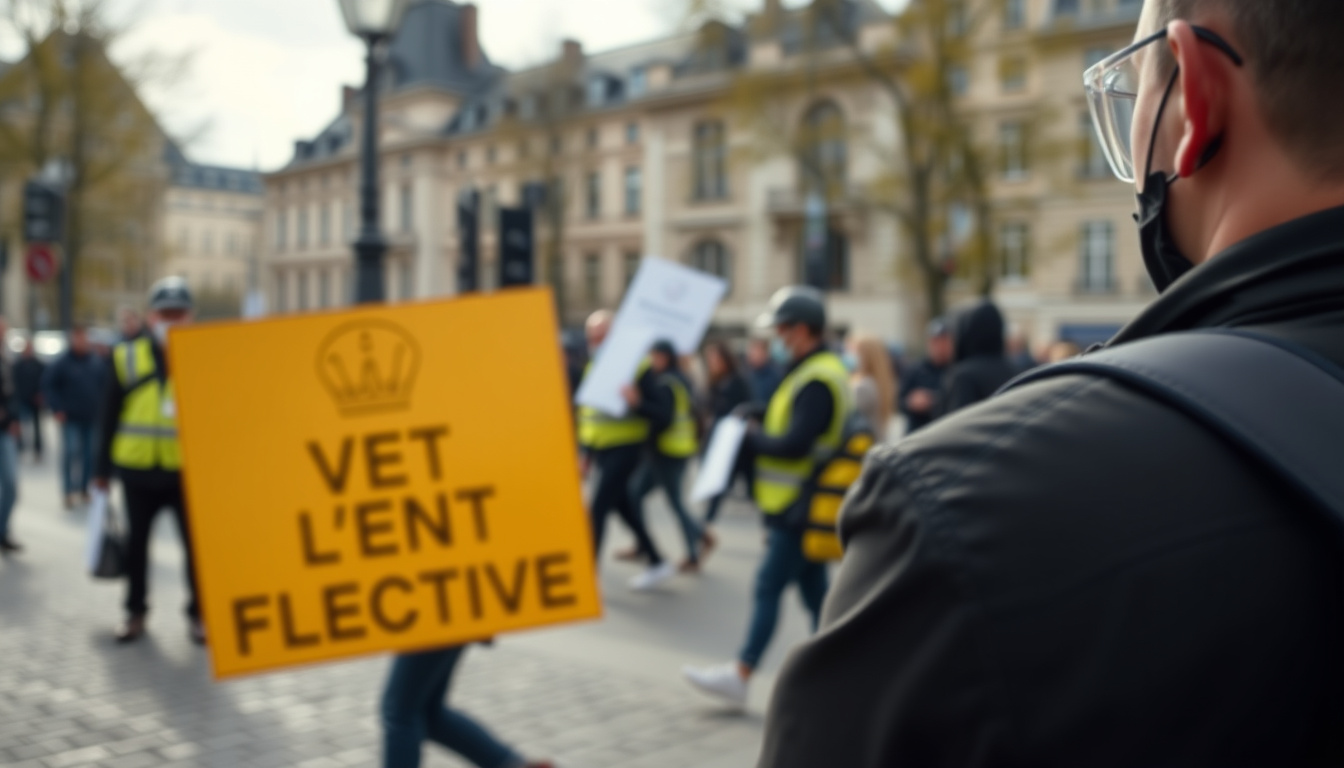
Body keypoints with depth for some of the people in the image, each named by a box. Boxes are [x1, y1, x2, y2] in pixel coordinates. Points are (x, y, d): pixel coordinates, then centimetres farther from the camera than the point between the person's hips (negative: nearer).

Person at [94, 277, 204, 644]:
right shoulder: (127, 357, 2)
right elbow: (109, 417, 6)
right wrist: (103, 468, 7)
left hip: (188, 471, -1)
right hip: (138, 471, 1)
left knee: (196, 544, 5)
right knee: (136, 542, 13)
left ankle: (198, 613, 20)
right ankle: (135, 611, 29)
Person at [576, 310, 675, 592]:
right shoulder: (593, 367, 11)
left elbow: (661, 410, -12)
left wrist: (637, 402, -32)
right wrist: (587, 455, 19)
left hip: (624, 450, -8)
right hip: (601, 451, 8)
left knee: (598, 510, -10)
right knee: (624, 507, 14)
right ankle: (657, 563, 27)